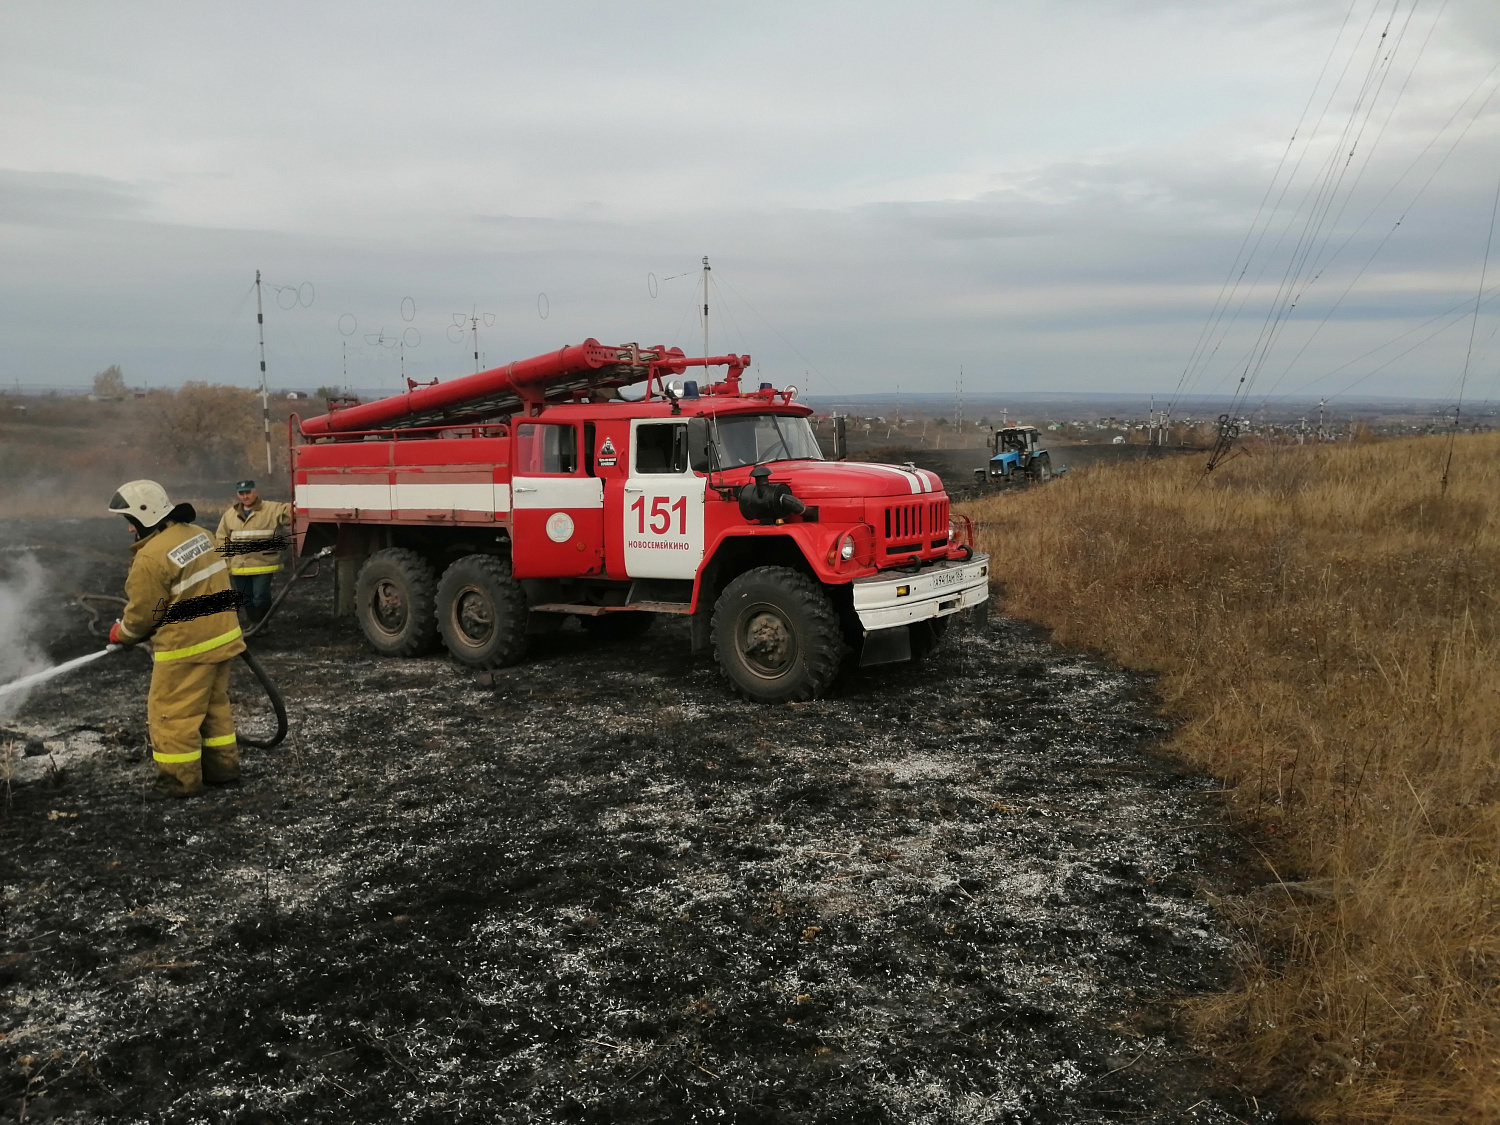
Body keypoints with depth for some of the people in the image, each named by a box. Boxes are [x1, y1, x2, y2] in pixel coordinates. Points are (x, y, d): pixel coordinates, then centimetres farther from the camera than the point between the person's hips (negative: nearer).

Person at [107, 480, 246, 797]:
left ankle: (181, 778, 13)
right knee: (214, 704, 19)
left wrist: (121, 633, 10)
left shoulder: (151, 558, -20)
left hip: (186, 646, -9)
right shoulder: (198, 534, 6)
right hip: (221, 636, 9)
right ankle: (222, 767, 28)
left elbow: (142, 614, -10)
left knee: (172, 711, 5)